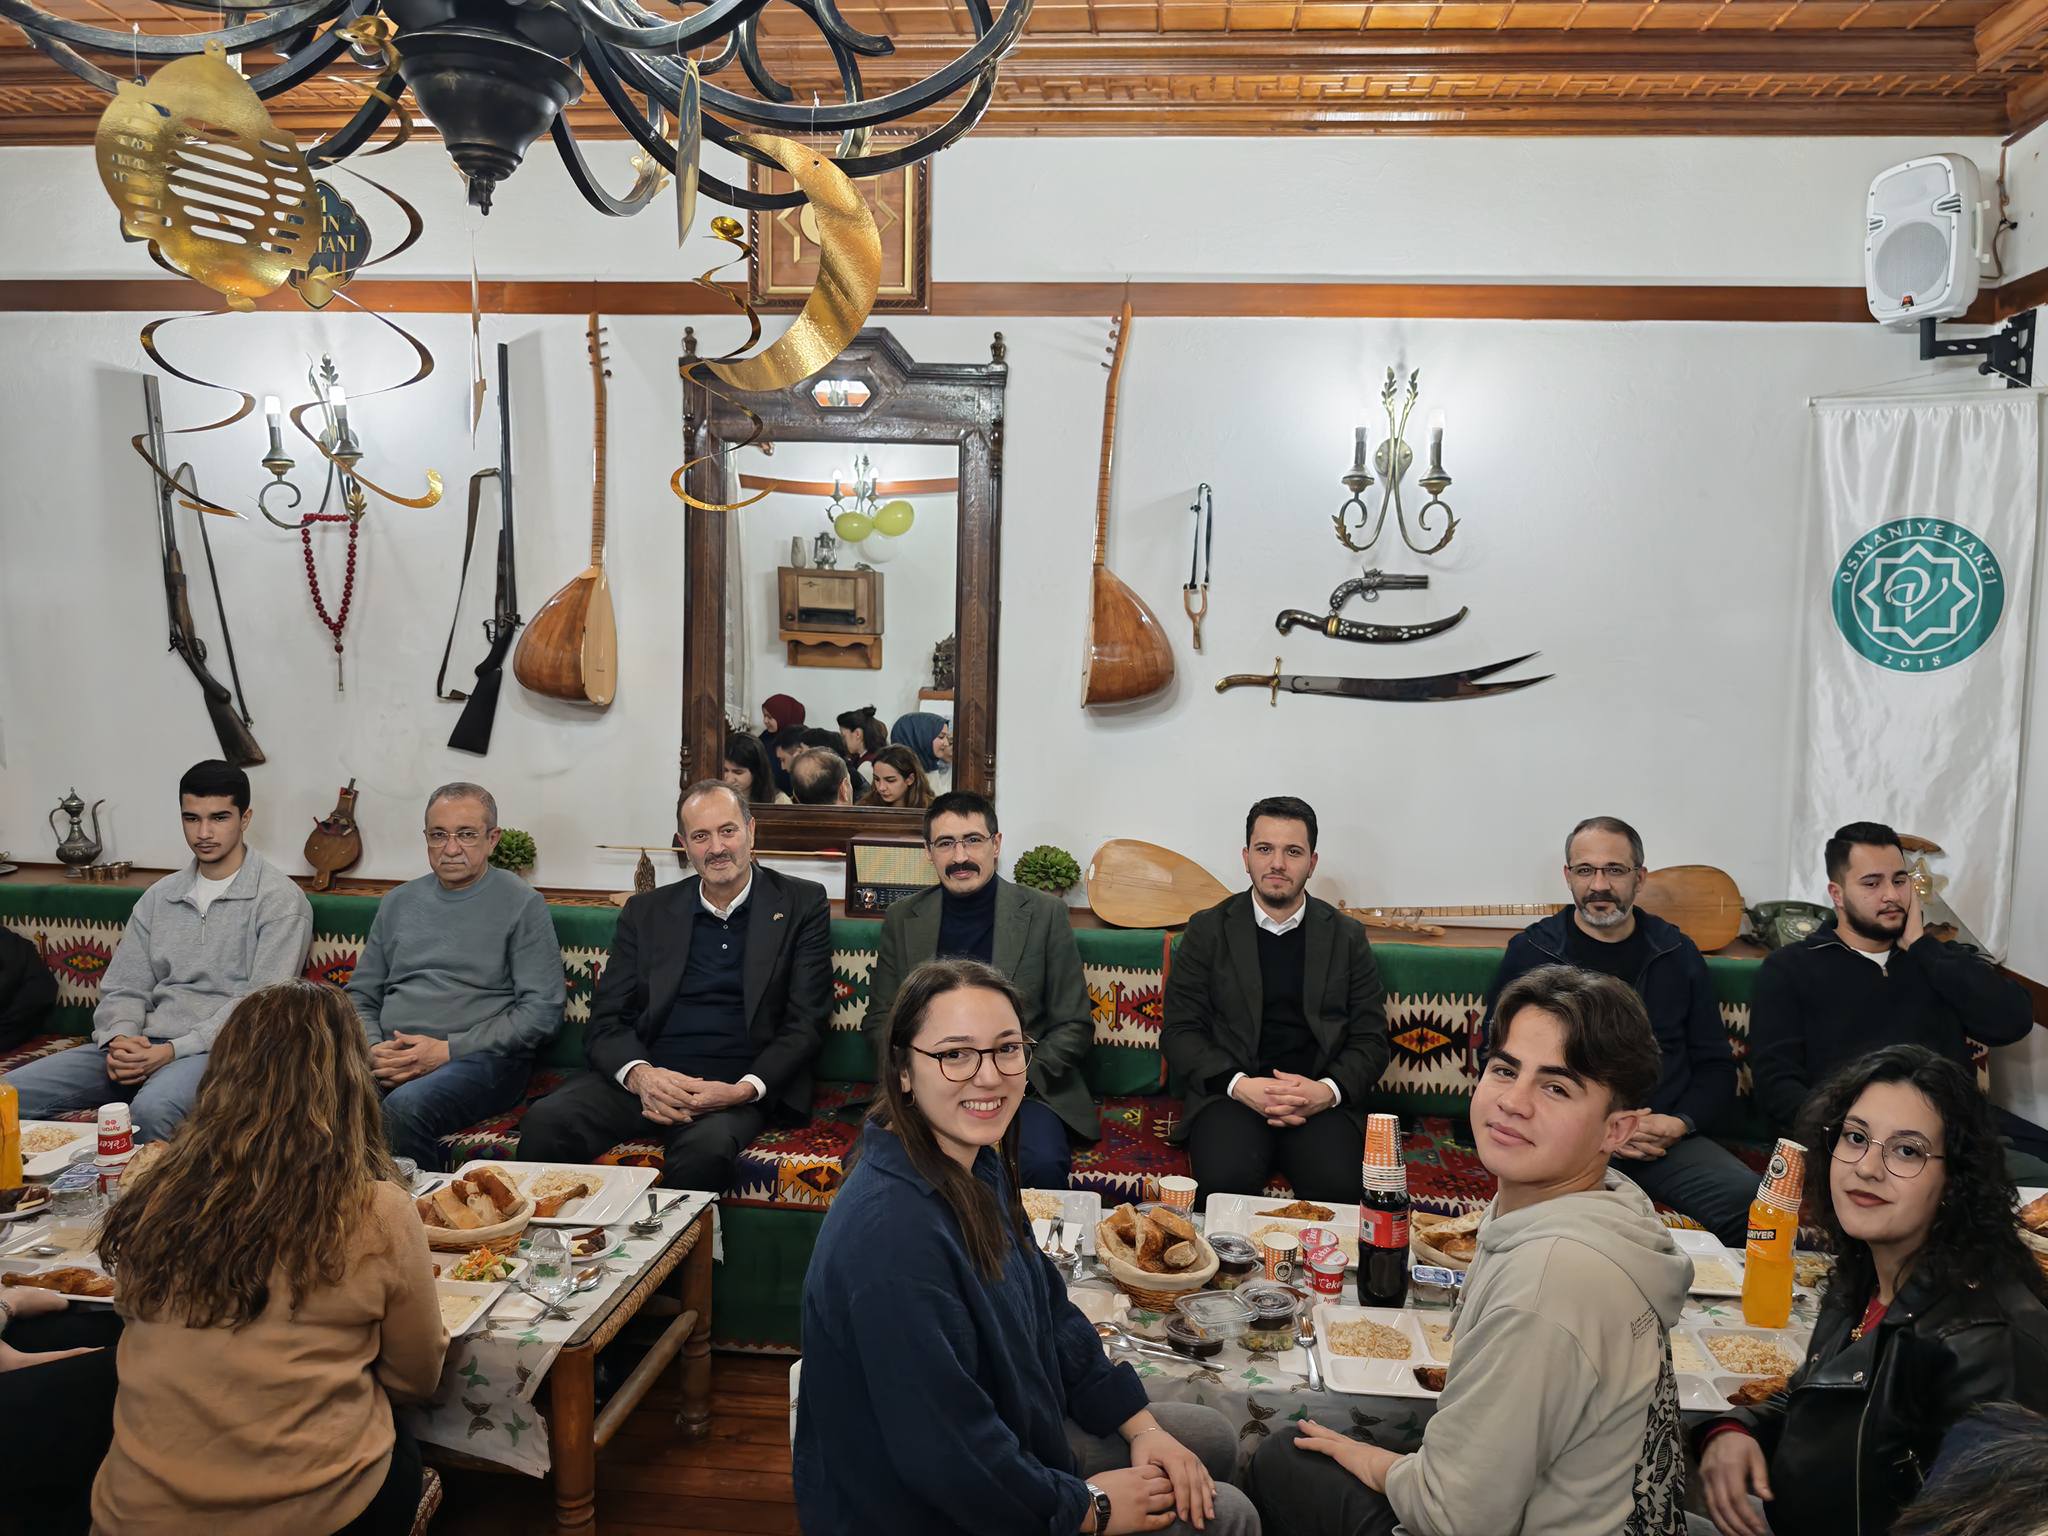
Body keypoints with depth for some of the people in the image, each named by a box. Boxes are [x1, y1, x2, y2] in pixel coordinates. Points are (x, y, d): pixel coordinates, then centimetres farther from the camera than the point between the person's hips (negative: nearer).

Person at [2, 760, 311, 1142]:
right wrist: (120, 1040, -7)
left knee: (153, 1108, -38)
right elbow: (123, 989, 16)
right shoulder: (159, 896, 18)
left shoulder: (280, 900, -4)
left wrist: (173, 1051, -18)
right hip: (143, 1044, 6)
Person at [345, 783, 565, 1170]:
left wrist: (448, 1050, -10)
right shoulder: (398, 902, 21)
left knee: (404, 1108, -35)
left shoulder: (522, 904, 4)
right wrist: (373, 1049, 0)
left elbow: (542, 1011, -4)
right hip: (391, 1058, 4)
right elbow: (361, 996, 23)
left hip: (479, 1056, -4)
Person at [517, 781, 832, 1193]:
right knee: (544, 1123, -26)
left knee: (706, 1147, -36)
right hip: (644, 1076, 3)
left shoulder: (801, 904, 7)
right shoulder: (647, 911, 15)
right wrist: (639, 1075, -13)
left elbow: (805, 1025, 2)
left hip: (739, 1086, -2)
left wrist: (745, 1089, -15)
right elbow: (605, 1022, 10)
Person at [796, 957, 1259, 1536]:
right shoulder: (894, 1232, -35)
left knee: (1213, 1438, 21)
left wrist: (1142, 1426, 2)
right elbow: (949, 1457, -32)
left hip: (1009, 1431, 9)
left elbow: (1050, 1311, 8)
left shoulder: (979, 1166, -5)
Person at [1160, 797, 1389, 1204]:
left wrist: (1327, 1090, -13)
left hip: (1320, 1095, 1)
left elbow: (1371, 1040, 9)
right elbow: (1180, 1031, 4)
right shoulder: (1208, 929, 8)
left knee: (1335, 1184, -30)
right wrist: (1239, 1085, -14)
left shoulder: (1346, 937, 12)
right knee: (1228, 1179, -32)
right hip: (1230, 1090, -1)